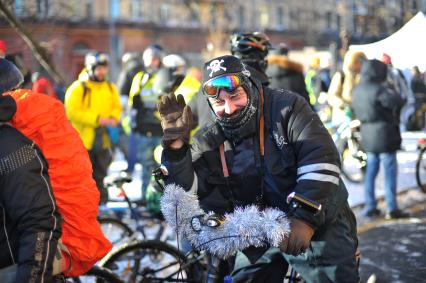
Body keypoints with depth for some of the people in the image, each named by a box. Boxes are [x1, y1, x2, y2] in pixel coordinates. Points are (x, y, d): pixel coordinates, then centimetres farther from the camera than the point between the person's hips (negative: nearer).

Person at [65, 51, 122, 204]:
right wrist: (97, 119, -20)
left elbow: (117, 107, 18)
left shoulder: (111, 88, 9)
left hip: (103, 140, 6)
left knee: (100, 174, 16)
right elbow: (72, 112, -17)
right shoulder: (78, 88, -10)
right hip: (83, 140, -6)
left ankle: (100, 202, 27)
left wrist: (113, 118, -6)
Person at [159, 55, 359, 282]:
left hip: (318, 225, -3)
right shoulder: (210, 143, -1)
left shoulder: (286, 108, -12)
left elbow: (321, 161, -21)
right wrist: (175, 146, -22)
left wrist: (306, 218, -32)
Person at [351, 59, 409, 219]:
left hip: (367, 136, 7)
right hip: (385, 135, -7)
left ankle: (370, 207, 16)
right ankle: (392, 209, 4)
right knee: (390, 172, 1)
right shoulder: (378, 89, -19)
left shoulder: (357, 90, 6)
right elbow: (398, 102, -23)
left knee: (371, 171, 14)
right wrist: (391, 92, -6)